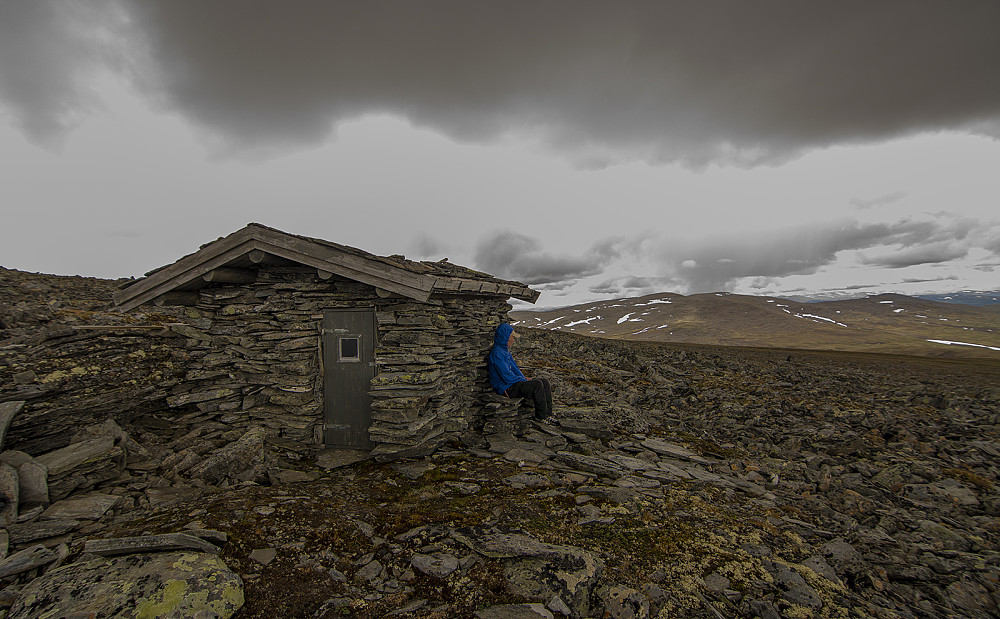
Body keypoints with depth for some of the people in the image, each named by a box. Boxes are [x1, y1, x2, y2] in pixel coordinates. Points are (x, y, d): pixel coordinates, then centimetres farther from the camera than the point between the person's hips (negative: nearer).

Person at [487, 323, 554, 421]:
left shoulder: (505, 350, 13)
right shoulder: (497, 353, -20)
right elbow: (507, 377, -23)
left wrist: (524, 378, 4)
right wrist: (523, 380, -10)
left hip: (514, 382, 10)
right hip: (506, 388, -10)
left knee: (545, 382, -1)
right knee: (537, 384, -25)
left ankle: (548, 415, 1)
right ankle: (541, 416, -10)